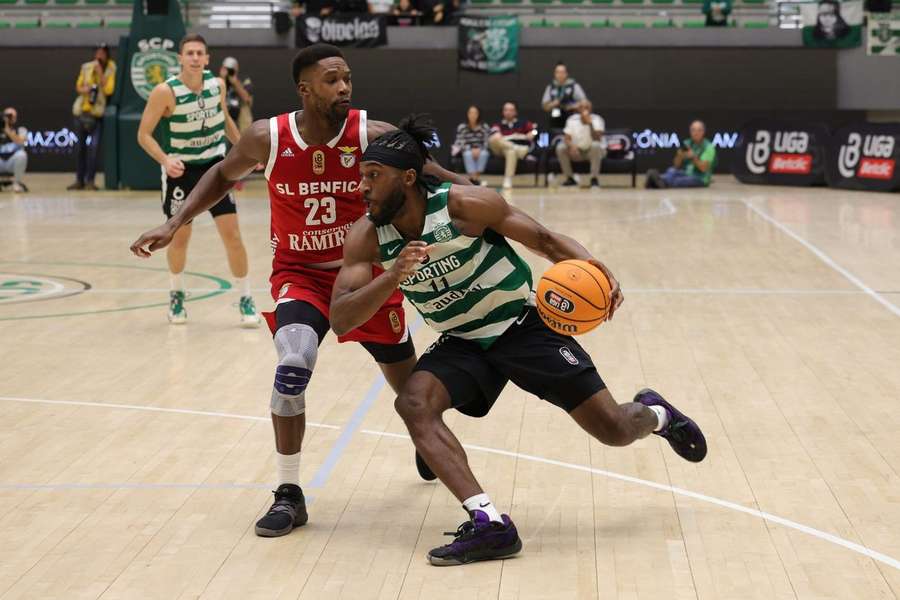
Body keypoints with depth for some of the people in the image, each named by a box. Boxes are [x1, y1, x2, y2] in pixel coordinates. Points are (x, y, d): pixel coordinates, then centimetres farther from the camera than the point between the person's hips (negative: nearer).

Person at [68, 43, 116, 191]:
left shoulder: (111, 69, -2)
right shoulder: (86, 67, 8)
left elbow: (108, 90, -13)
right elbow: (78, 86, 14)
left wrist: (100, 73, -16)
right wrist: (84, 89, -8)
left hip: (98, 112, -4)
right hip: (82, 110, 4)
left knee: (94, 146, -14)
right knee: (80, 146, 9)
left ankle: (90, 180, -7)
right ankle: (79, 180, 18)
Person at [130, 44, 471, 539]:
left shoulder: (373, 136, -18)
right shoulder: (267, 139, -15)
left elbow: (442, 180, -10)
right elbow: (223, 176, 7)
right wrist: (175, 224, -1)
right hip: (299, 273, -1)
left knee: (405, 377, 14)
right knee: (294, 366, -26)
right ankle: (289, 494, -8)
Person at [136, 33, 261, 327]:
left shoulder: (217, 84, -5)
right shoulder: (165, 91, -18)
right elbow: (144, 134, -13)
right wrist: (165, 160, -28)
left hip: (215, 165, 2)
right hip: (181, 170, -2)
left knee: (232, 234, -4)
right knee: (179, 238, 7)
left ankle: (246, 300, 6)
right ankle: (176, 295, 31)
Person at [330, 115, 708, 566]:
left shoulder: (464, 204, -21)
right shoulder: (366, 238, -12)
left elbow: (543, 239, -12)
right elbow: (340, 319, -20)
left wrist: (592, 267, -32)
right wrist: (393, 277, -37)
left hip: (525, 326, -3)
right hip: (463, 343, 4)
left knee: (615, 430, -6)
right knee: (413, 404, -27)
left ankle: (654, 414, 34)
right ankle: (490, 525, -28)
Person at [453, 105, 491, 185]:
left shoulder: (484, 127, -3)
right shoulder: (462, 127, -4)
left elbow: (487, 142, -2)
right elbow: (461, 143, -4)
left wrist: (479, 149, -18)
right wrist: (471, 149, -20)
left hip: (481, 150, 0)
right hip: (468, 150, 0)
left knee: (484, 154, -34)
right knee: (468, 154, -34)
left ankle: (477, 177, -31)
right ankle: (473, 178, -39)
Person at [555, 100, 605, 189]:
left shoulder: (597, 120, -16)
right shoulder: (572, 120, -7)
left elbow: (597, 139, -30)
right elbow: (566, 139, -11)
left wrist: (590, 123, -41)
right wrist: (571, 146, -34)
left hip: (593, 151, -3)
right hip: (577, 151, 3)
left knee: (595, 145, -37)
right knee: (560, 148, -22)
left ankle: (594, 179, -27)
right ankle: (570, 178, -9)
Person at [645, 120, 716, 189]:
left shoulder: (708, 147, -7)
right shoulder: (686, 144, 9)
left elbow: (703, 168, -17)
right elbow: (677, 166, 4)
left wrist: (693, 157, -32)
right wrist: (680, 155, -17)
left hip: (700, 179, -4)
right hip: (686, 173, 4)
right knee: (671, 170, -27)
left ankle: (664, 183, -61)